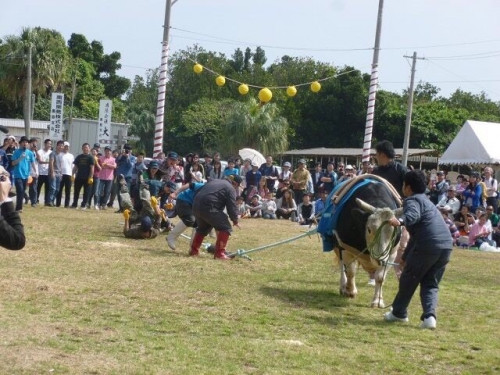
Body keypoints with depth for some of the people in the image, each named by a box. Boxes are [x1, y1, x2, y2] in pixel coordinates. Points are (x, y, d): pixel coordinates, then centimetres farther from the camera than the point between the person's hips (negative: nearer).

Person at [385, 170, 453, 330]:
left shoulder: (412, 200, 0)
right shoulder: (426, 201, 29)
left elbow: (413, 214, -26)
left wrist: (400, 220, -46)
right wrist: (406, 256, 39)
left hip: (427, 246, -8)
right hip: (446, 246, 8)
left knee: (408, 279, 11)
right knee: (430, 284, 15)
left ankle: (398, 313, 23)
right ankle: (429, 316, -4)